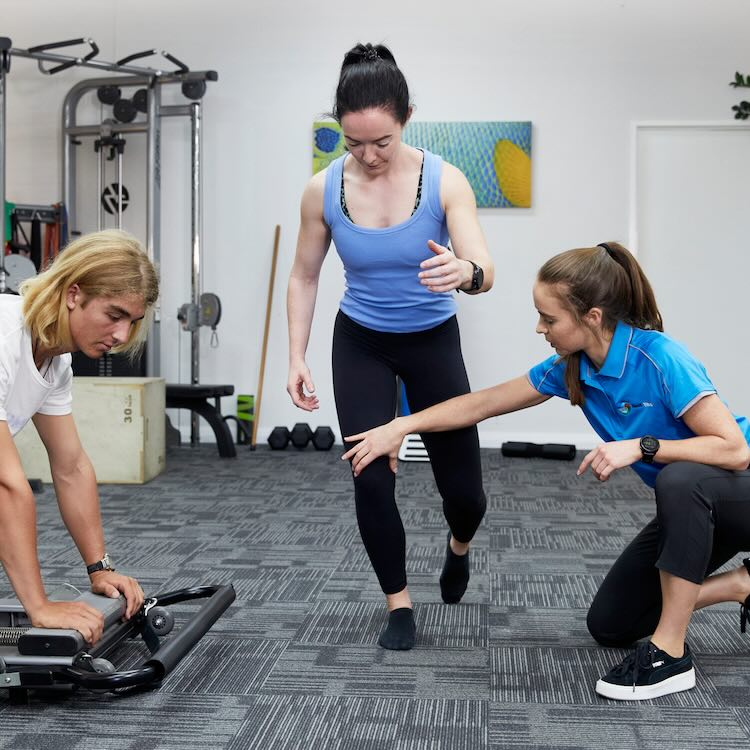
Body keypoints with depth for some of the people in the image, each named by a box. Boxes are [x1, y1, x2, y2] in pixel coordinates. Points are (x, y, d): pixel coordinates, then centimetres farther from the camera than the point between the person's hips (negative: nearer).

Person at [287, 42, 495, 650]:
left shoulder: (445, 182, -22)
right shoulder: (323, 191, -16)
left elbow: (485, 273, -31)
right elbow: (304, 278, -2)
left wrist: (465, 272, -55)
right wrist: (298, 358, -9)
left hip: (433, 341, -1)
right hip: (360, 344, 1)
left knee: (462, 486, 5)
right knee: (371, 481, -10)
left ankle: (459, 547, 43)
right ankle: (399, 603, 12)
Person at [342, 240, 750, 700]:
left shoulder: (661, 358, -30)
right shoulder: (572, 368, -9)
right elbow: (485, 403, 0)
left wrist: (641, 446, -37)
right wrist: (399, 427, -3)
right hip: (687, 508, 8)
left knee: (680, 479, -43)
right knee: (609, 625, 7)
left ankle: (671, 653, -28)